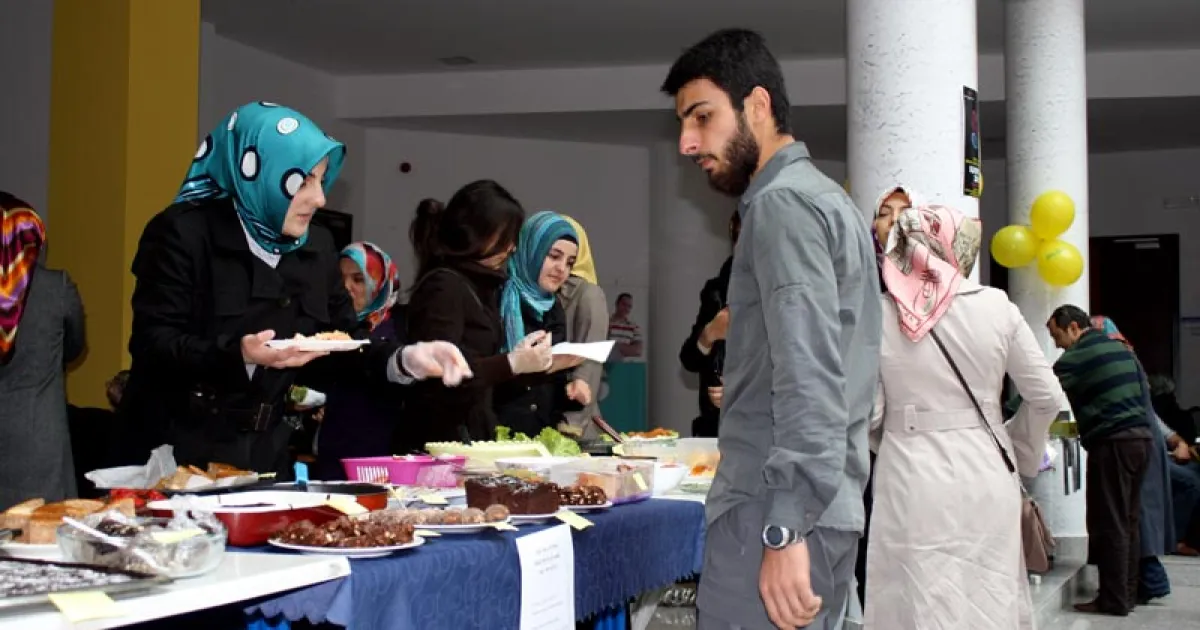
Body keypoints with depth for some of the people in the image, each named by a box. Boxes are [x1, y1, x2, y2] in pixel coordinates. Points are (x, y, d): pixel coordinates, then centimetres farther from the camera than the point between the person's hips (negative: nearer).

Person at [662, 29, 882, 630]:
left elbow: (809, 378, -20)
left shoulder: (783, 203, -10)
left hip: (778, 512, -10)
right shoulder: (823, 197, 21)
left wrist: (785, 530, -24)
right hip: (825, 509, 10)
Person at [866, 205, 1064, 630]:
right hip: (985, 475, 1)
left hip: (912, 479, -1)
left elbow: (866, 413, -5)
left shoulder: (878, 314, -4)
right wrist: (1020, 452, 17)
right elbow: (1047, 398, 2)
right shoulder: (995, 307, -2)